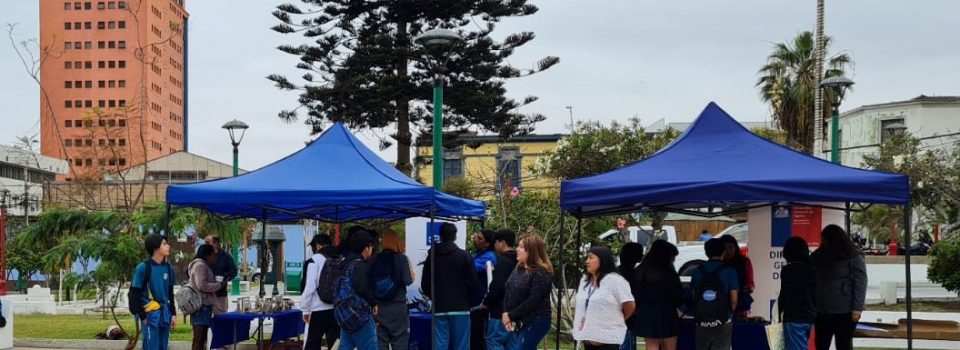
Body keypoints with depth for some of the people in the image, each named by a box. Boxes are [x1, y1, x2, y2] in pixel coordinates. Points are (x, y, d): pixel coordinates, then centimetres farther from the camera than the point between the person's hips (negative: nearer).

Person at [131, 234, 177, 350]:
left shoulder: (168, 268, 8)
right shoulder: (143, 267, -10)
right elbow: (134, 294, -8)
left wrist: (173, 314, 11)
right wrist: (142, 316, -10)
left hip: (165, 314, 6)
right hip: (150, 314, -6)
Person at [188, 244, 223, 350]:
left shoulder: (204, 266, 21)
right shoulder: (200, 265, -11)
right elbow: (202, 285, -21)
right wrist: (219, 285, -12)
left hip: (204, 305, 11)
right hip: (201, 306, -11)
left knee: (202, 339, 12)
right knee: (198, 339, -12)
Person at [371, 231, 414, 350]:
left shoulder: (375, 260, 3)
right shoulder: (401, 258, -6)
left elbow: (369, 283, 2)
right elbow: (408, 280, -10)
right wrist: (411, 273, 9)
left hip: (378, 309, 3)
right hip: (397, 308, -3)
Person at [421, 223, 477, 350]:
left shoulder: (432, 256, 4)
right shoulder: (463, 256, -5)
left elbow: (425, 285, 6)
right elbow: (473, 282, -5)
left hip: (439, 309, 2)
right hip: (460, 308, -2)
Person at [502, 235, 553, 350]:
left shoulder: (541, 273, -15)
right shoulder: (518, 270, 11)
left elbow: (533, 301, -21)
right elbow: (508, 293, 8)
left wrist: (511, 315, -18)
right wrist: (505, 314, -8)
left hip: (536, 323, -9)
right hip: (519, 322, 9)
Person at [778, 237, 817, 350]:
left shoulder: (789, 270, -12)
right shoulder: (811, 269, 10)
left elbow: (785, 294, -11)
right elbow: (814, 294, 13)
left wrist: (778, 312, 3)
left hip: (794, 317, -8)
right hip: (809, 316, 8)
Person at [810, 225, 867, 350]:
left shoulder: (854, 257, -5)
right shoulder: (818, 256, 9)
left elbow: (860, 283, -9)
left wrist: (857, 308, -15)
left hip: (844, 312, -5)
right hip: (822, 311, 5)